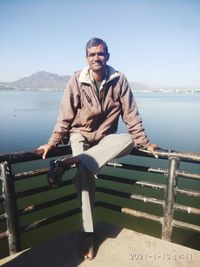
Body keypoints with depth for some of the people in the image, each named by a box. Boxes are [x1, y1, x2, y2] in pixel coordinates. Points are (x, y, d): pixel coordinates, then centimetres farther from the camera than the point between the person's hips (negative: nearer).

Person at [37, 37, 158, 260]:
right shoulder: (76, 80, -9)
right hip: (80, 135, -1)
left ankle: (67, 163, -31)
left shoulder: (119, 80, -7)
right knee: (85, 175, -24)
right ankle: (88, 235, -9)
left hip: (105, 138, 2)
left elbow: (131, 115, -5)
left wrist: (144, 142, -7)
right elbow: (65, 116, -8)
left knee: (129, 141, -30)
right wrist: (53, 141, -14)